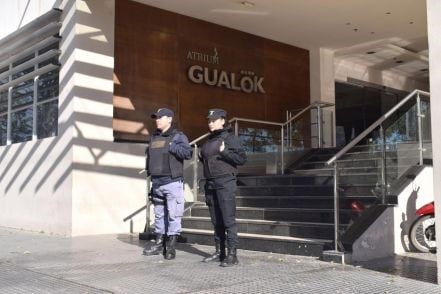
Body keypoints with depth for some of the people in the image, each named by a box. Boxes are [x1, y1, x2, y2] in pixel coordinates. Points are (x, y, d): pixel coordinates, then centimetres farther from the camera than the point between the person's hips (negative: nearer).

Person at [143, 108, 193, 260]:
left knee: (173, 215, -4)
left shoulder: (178, 136, -3)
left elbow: (188, 153, -17)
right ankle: (159, 243, 23)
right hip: (156, 183, 6)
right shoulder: (154, 137, 16)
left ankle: (171, 246, 3)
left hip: (172, 183, -6)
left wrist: (170, 146, -16)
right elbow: (149, 154, 27)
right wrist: (149, 169, 12)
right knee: (159, 215, 14)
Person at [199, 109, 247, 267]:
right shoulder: (209, 140, 19)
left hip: (225, 182, -8)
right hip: (210, 183, 8)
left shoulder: (230, 138, -4)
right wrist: (201, 157, 11)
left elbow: (242, 158, -11)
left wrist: (224, 151, -19)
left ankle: (232, 254, -6)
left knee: (228, 220, -9)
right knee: (216, 221, 11)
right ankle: (219, 252, 18)